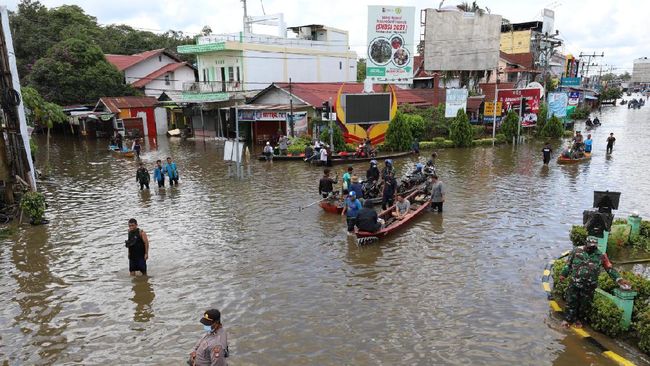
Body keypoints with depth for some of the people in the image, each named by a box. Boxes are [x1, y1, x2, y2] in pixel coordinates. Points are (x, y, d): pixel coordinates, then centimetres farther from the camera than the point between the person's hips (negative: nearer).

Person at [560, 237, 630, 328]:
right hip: (574, 283, -1)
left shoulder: (601, 256, -3)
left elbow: (610, 268, 2)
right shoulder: (576, 251, -5)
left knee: (585, 304, 13)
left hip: (589, 286, 1)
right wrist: (564, 274, 7)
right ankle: (567, 319, 22)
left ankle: (579, 319, 32)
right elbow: (569, 264, 5)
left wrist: (618, 279, -4)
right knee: (571, 302, 8)